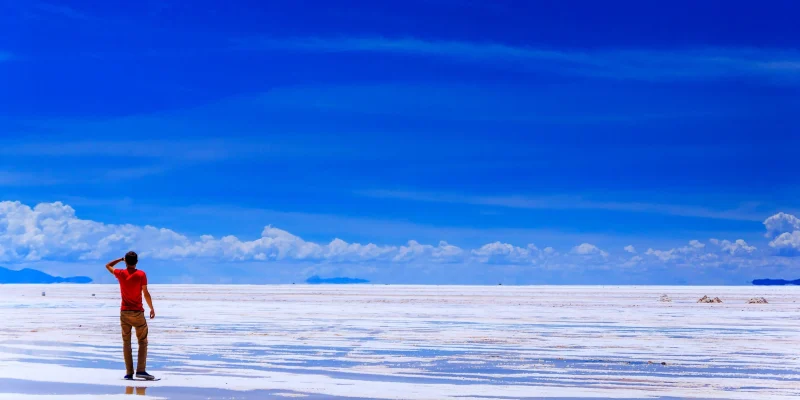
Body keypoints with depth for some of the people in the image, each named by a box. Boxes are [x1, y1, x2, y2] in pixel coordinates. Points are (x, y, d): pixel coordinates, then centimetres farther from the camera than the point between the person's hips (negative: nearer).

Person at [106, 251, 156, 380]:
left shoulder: (121, 274, 0)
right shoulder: (141, 274, -7)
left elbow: (108, 266, 19)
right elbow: (146, 293, -8)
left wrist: (121, 259, 23)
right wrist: (151, 308, 0)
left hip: (124, 312, 3)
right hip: (138, 312, -3)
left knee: (126, 342, 7)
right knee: (143, 341, 3)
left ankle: (129, 372, 2)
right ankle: (141, 370, -10)